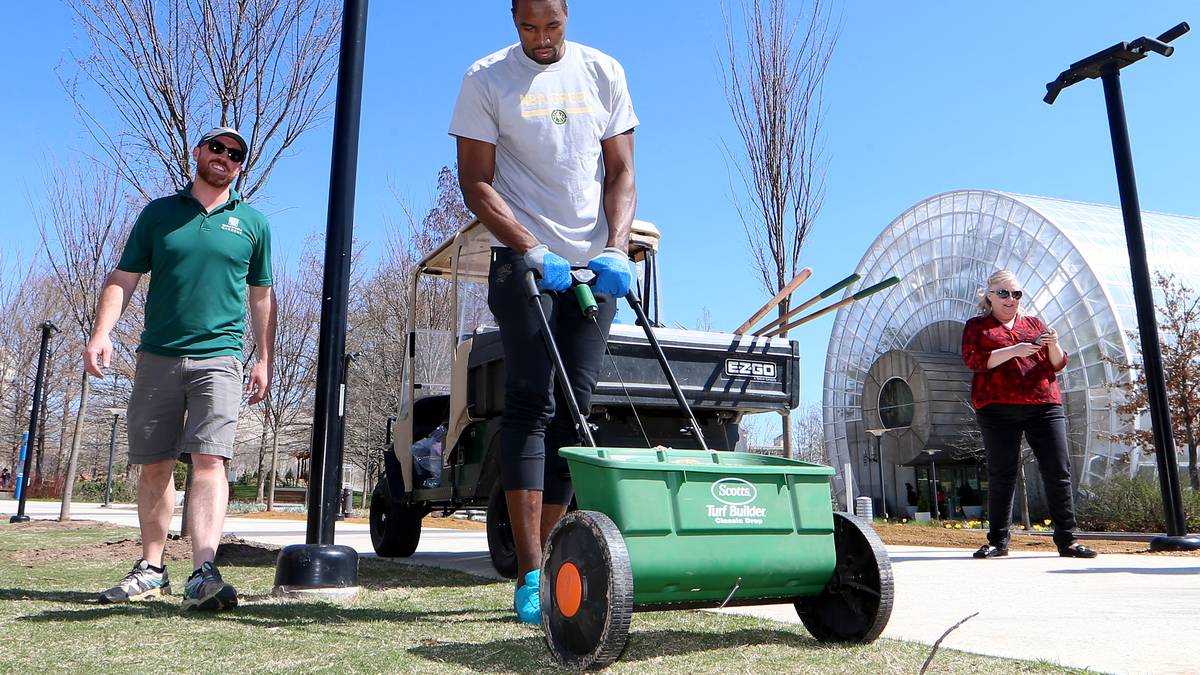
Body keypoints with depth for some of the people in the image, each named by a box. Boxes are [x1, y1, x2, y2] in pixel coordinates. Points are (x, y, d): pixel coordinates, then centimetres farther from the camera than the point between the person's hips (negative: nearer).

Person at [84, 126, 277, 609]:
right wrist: (102, 332, -6)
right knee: (155, 466, 7)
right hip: (158, 356, 2)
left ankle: (204, 573, -22)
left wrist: (264, 359, 7)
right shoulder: (159, 213, 12)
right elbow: (123, 279, 9)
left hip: (219, 357, -2)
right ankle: (151, 569, 19)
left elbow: (262, 296, 14)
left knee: (209, 460, -15)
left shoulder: (252, 223, 11)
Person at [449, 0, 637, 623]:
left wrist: (616, 249, -9)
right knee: (530, 402, -12)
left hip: (592, 263, 4)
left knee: (574, 407, 1)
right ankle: (530, 576, -10)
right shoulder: (487, 78, 1)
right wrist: (534, 252, -17)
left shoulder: (603, 73, 9)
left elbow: (621, 174, 7)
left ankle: (540, 559, 10)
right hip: (522, 260, -3)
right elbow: (475, 181, -5)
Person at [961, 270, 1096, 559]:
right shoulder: (977, 326, 11)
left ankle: (1067, 540, 3)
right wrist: (1013, 351, -16)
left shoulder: (1034, 323, 20)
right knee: (1001, 475, 0)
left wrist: (1053, 345, -5)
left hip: (1044, 405, 3)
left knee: (1059, 471, -3)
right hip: (998, 409, -3)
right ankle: (997, 541, 8)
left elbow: (1057, 364, 17)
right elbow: (972, 360, -7)